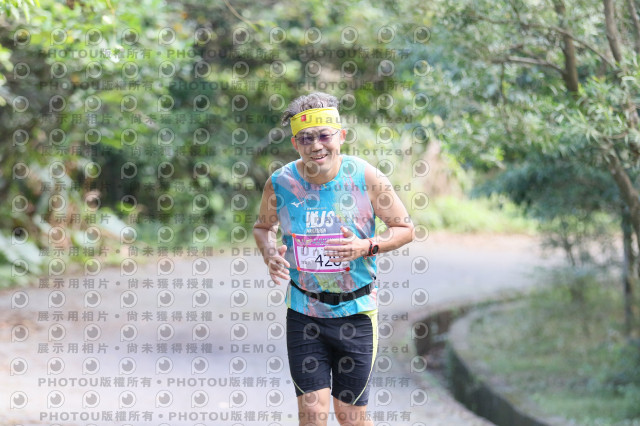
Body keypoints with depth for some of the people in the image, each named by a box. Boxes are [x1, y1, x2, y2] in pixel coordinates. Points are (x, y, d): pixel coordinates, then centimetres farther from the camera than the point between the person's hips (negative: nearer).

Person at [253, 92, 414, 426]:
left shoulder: (366, 178, -11)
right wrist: (270, 255, -8)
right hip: (304, 311, 1)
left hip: (355, 311, -1)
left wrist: (366, 247, -19)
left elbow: (405, 229, -1)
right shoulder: (280, 183, -6)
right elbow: (263, 226, 14)